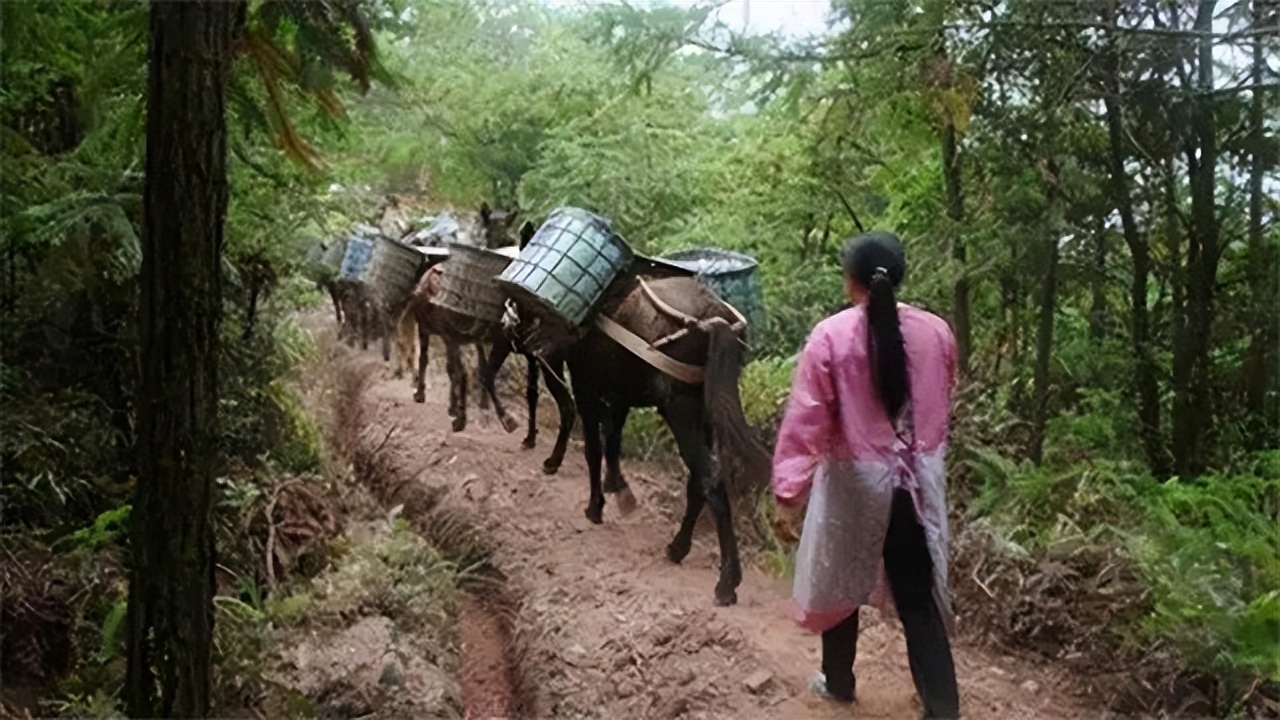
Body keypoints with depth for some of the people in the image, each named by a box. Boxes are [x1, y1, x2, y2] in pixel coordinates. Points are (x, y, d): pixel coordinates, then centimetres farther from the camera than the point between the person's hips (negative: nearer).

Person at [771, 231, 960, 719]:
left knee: (840, 582, 19)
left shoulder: (830, 336, -13)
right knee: (919, 596, 9)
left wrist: (788, 494, -13)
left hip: (854, 481, -2)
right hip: (920, 479, 3)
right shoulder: (936, 332, -3)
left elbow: (805, 421, -16)